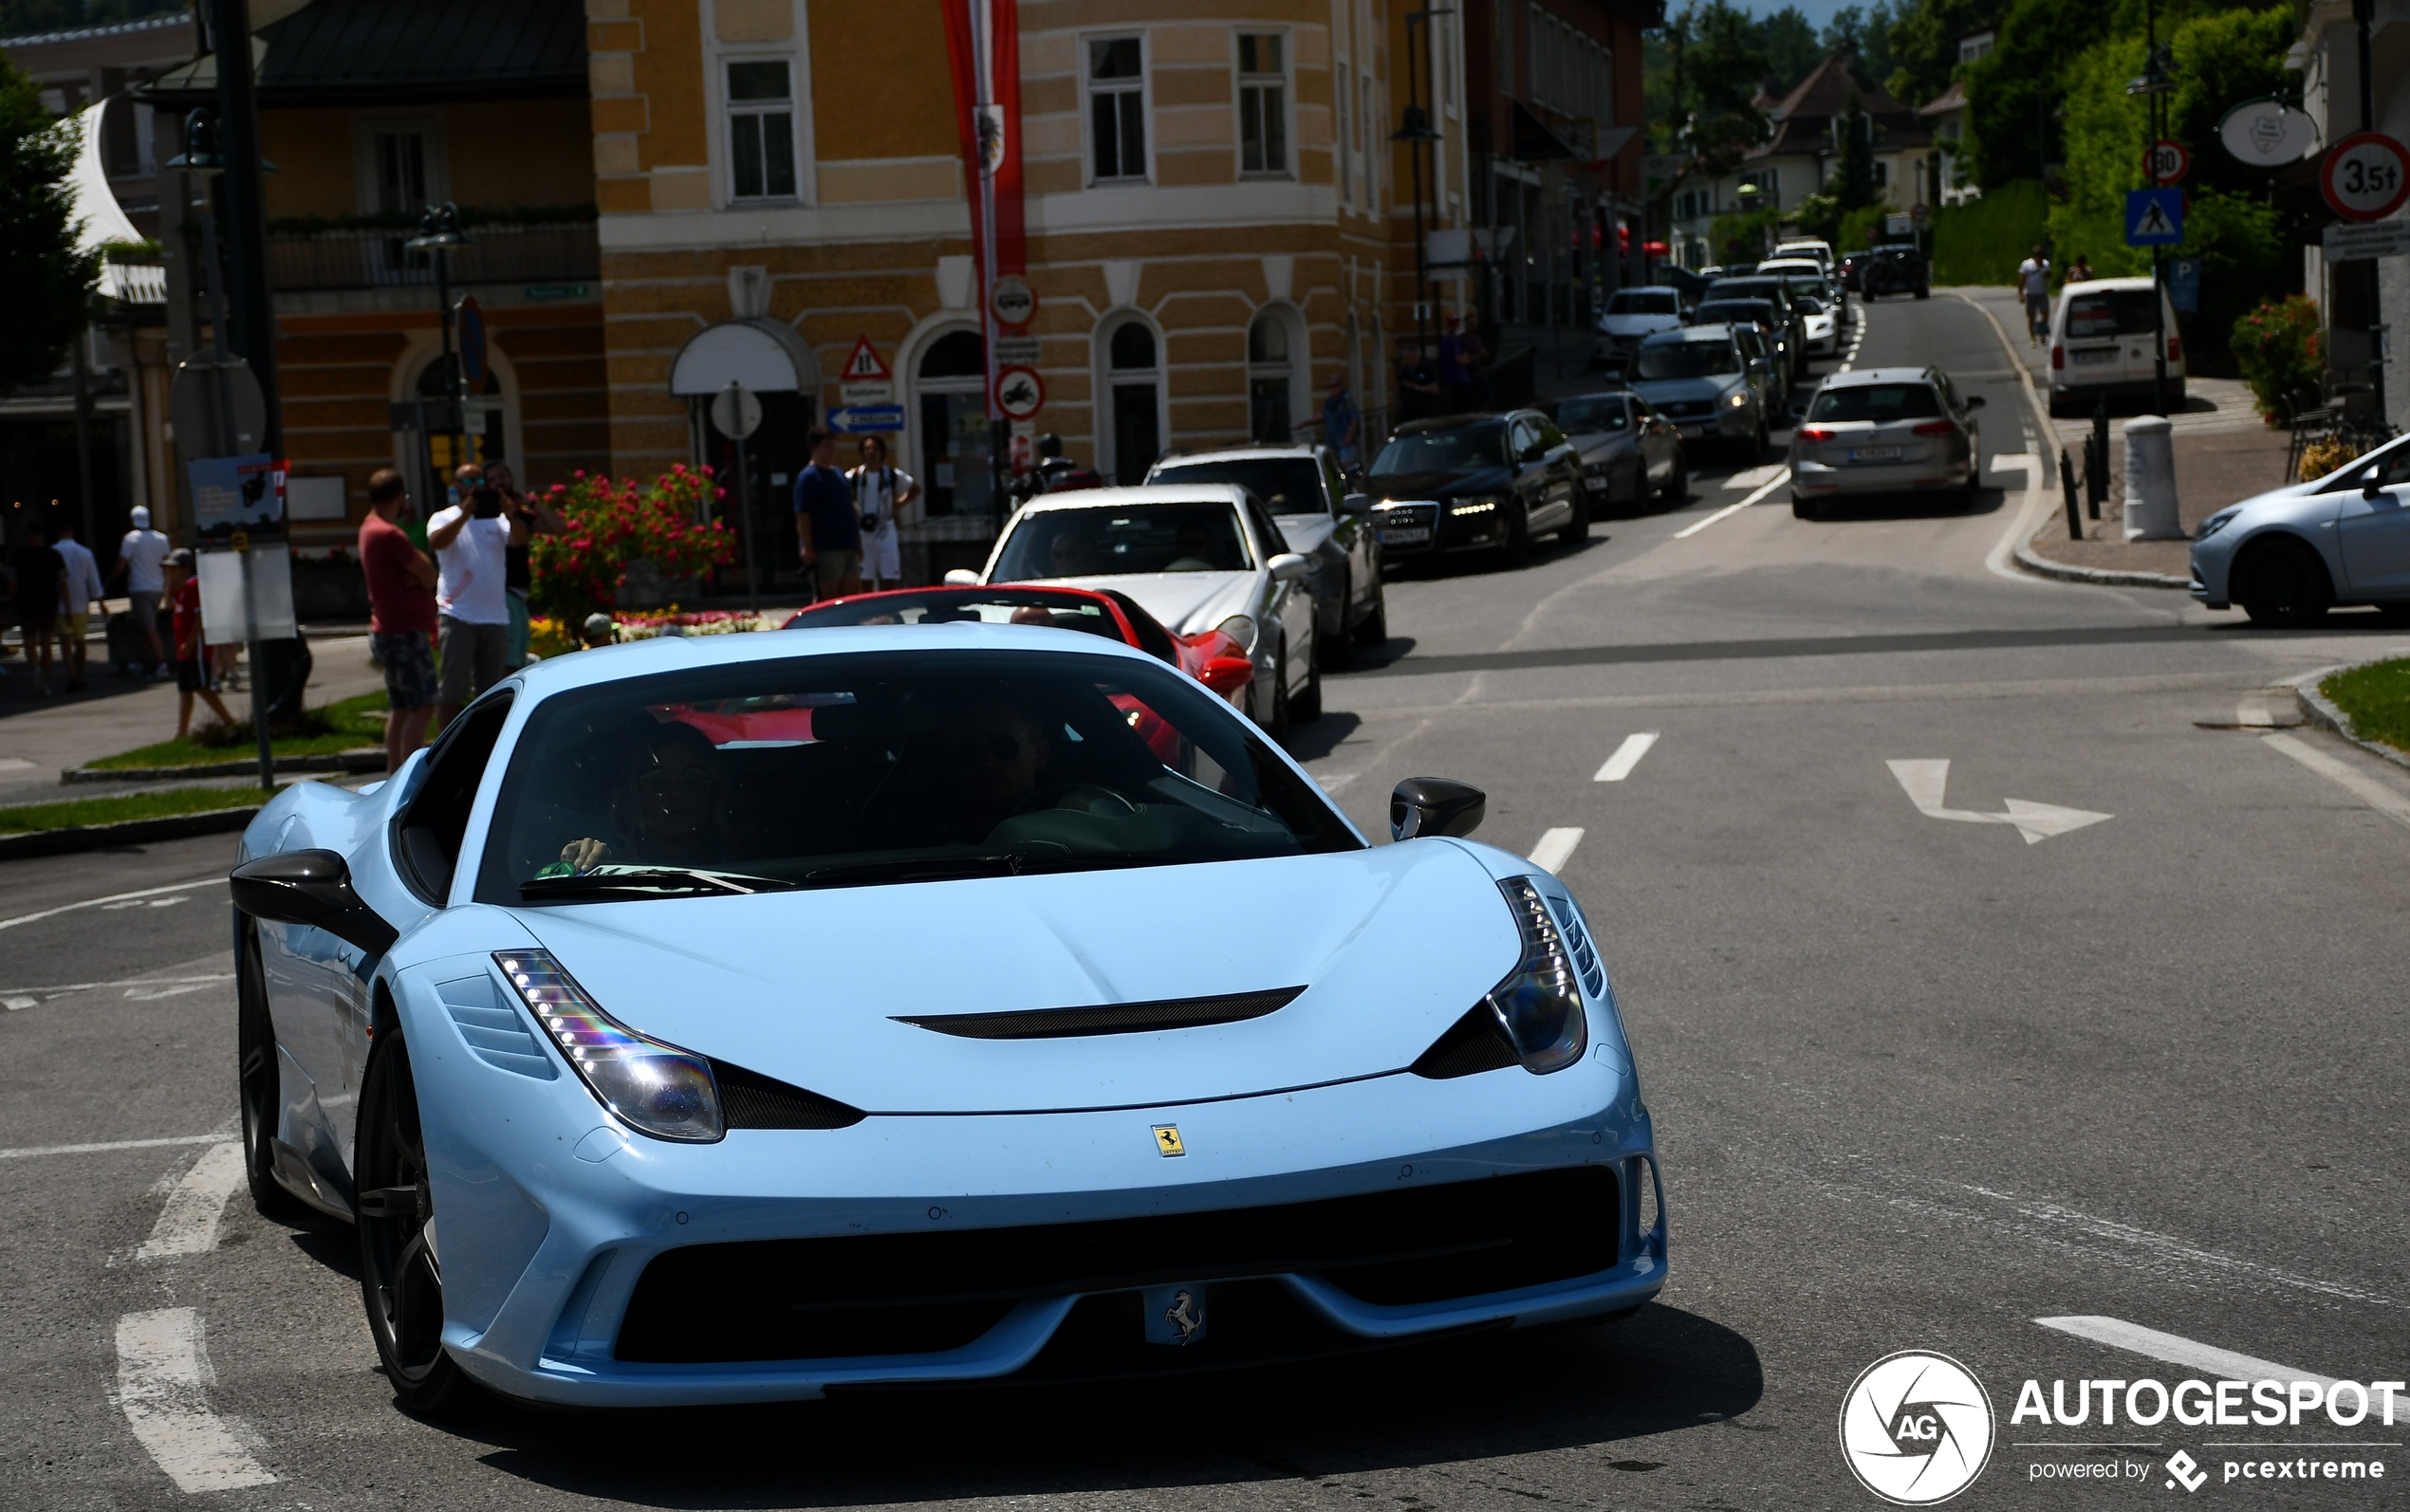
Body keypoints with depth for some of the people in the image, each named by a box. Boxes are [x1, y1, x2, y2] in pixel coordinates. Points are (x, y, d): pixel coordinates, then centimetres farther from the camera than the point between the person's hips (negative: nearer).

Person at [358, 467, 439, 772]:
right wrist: (421, 560, 3)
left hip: (390, 632, 10)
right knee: (422, 707, -11)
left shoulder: (370, 529, 15)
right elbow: (428, 575, -15)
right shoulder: (389, 534, -17)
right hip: (403, 633, -10)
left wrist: (419, 573, -11)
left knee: (400, 709, 13)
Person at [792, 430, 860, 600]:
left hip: (848, 547, 8)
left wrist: (857, 542, 19)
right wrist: (807, 548, -21)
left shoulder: (838, 474, 18)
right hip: (824, 549, -8)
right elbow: (802, 516, -15)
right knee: (827, 598, -6)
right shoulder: (808, 477, -8)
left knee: (853, 592, 7)